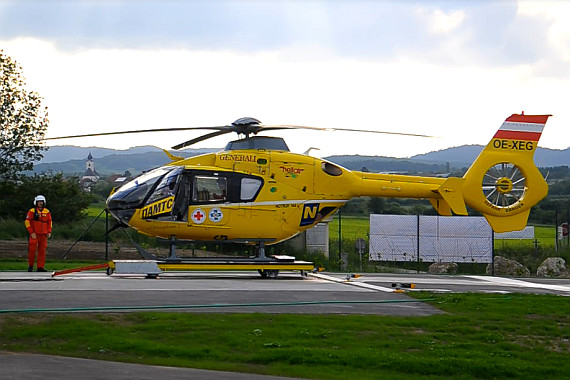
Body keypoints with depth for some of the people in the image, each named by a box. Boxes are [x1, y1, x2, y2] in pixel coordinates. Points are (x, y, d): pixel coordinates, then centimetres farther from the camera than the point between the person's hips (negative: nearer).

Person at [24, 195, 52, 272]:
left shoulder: (47, 212, 10)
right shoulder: (32, 211, -2)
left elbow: (49, 222, 18)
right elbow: (27, 222, -4)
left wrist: (49, 232, 7)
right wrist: (31, 232, -10)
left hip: (43, 235, 3)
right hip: (34, 235, -3)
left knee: (42, 251, 2)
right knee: (32, 250, -6)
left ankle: (40, 267, 5)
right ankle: (30, 266, 8)